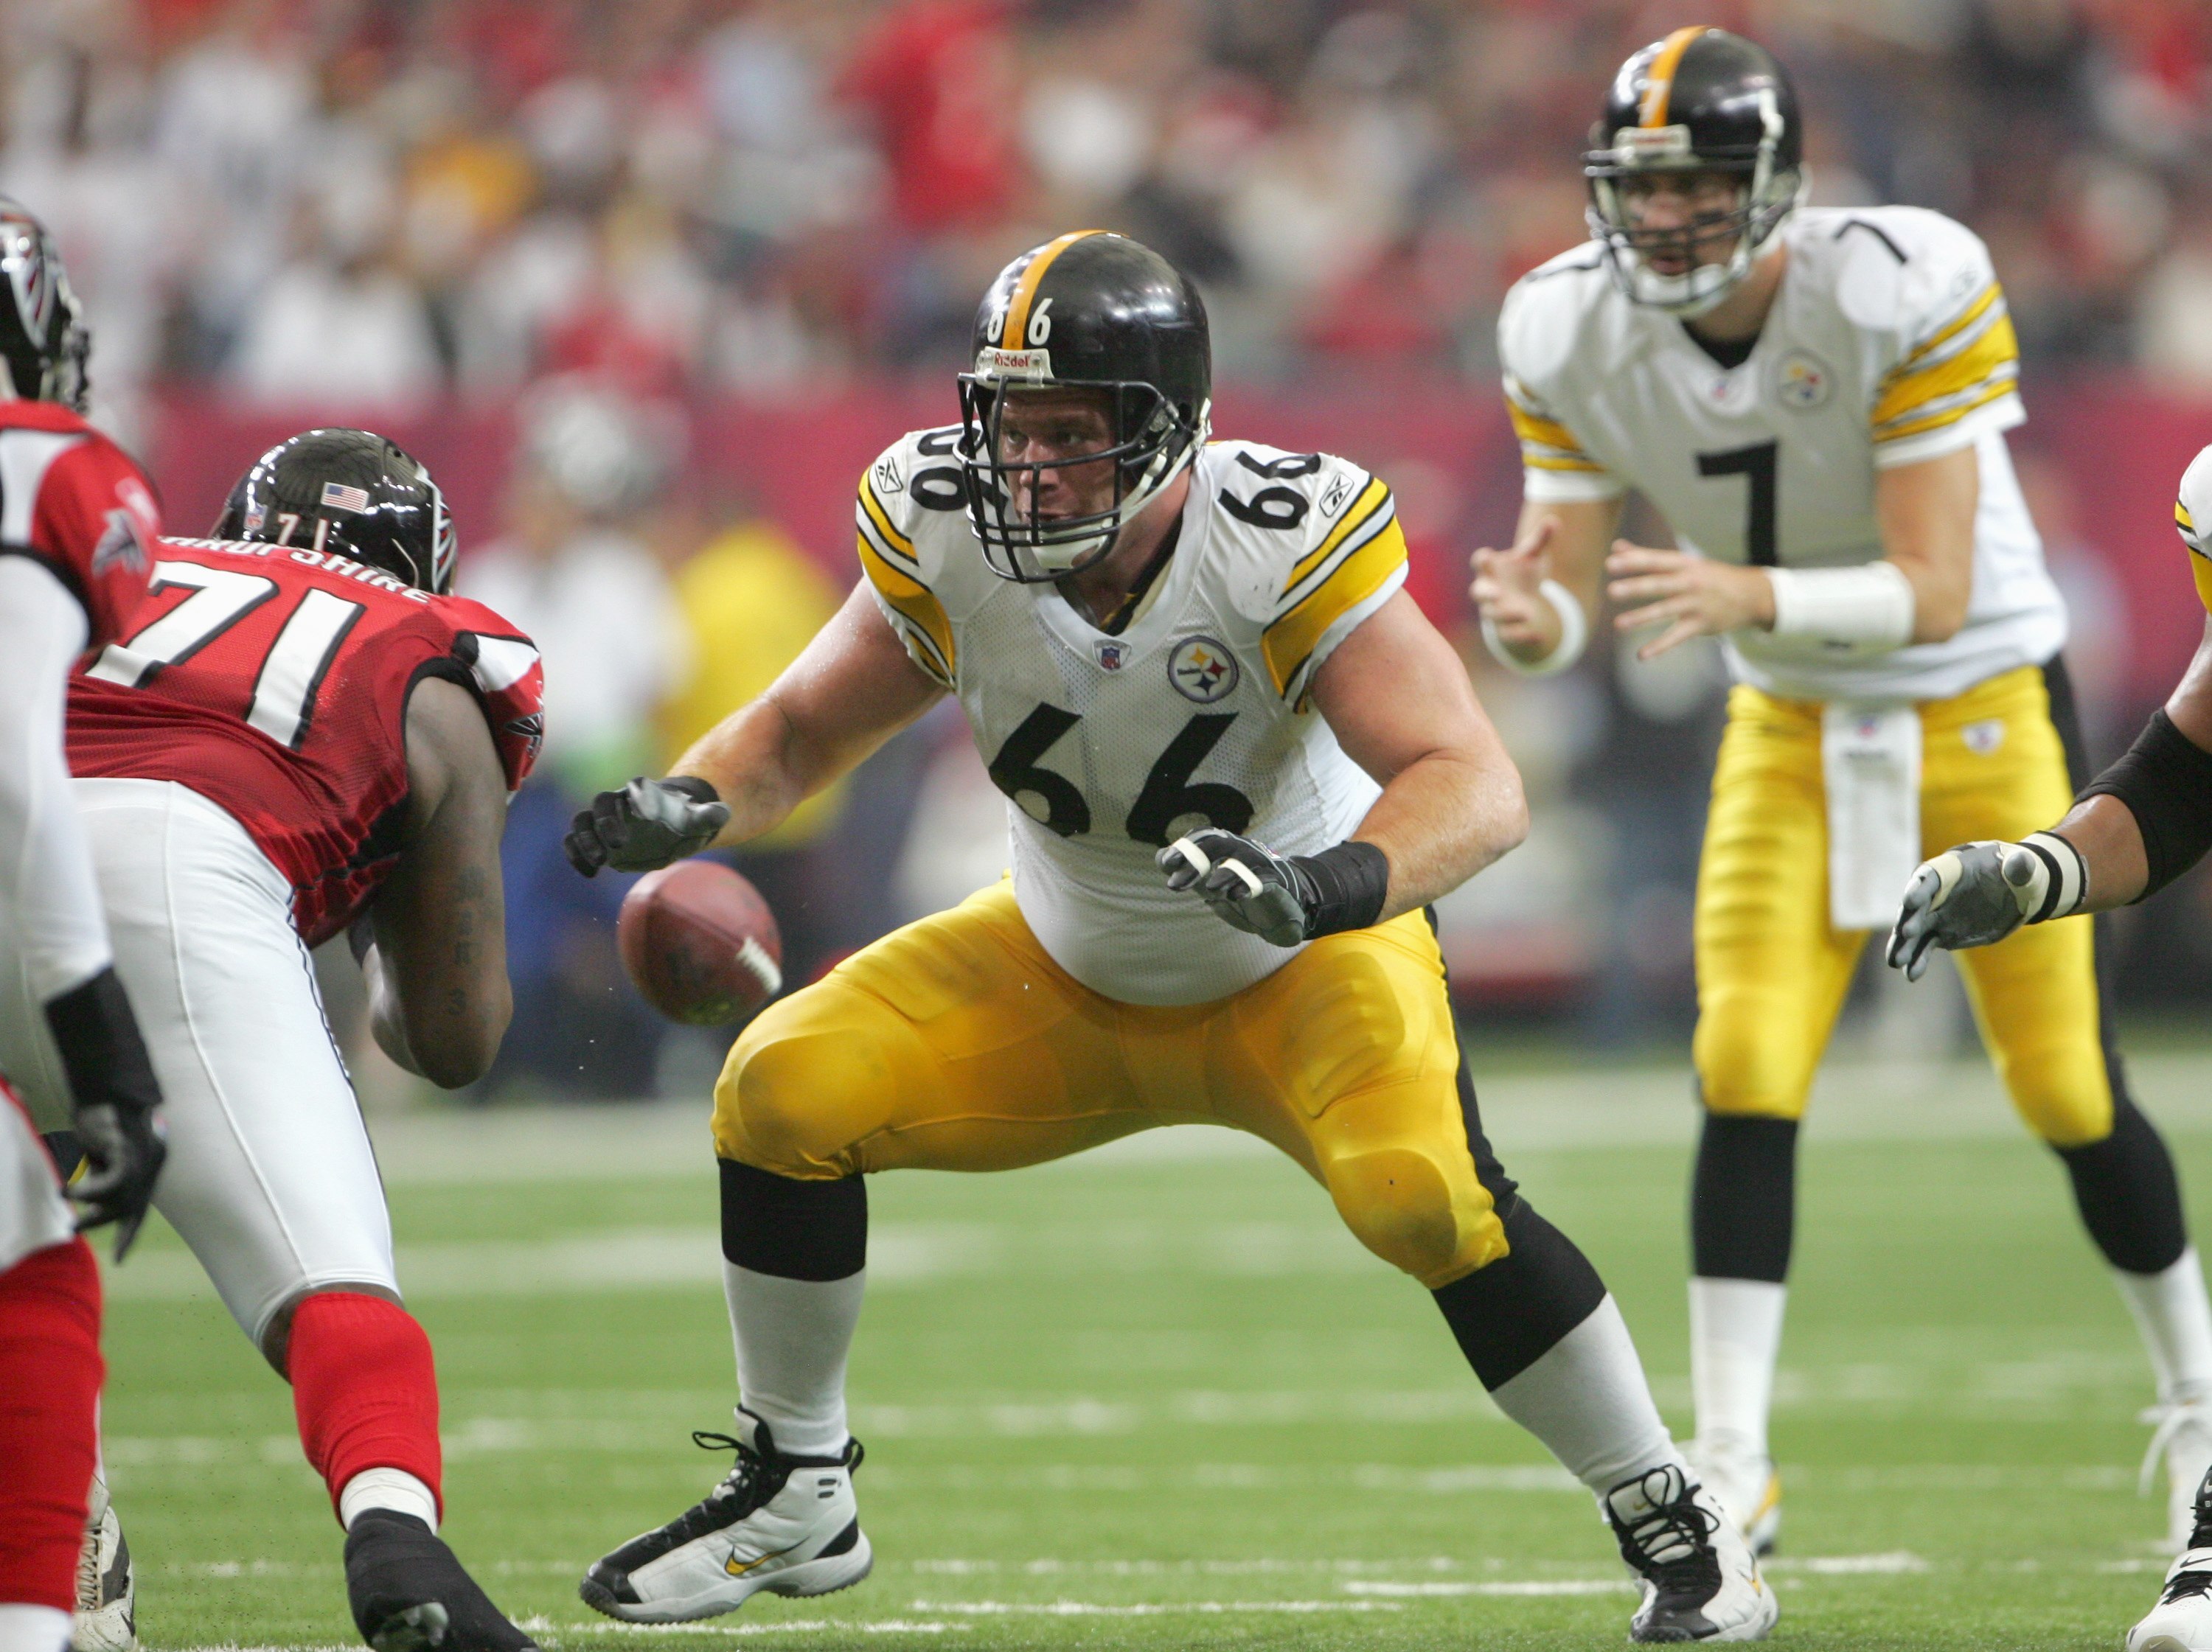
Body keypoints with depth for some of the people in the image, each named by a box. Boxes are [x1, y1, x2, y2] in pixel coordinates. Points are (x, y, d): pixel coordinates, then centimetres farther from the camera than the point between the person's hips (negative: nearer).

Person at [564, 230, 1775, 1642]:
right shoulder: (948, 535, -20)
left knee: (1423, 1192, -31)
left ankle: (1676, 1527, -10)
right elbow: (807, 729, -5)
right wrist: (689, 805, -27)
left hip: (1302, 973, -4)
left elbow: (1477, 786, -37)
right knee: (784, 1091, -13)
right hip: (1067, 977, 4)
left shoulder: (1283, 545, -32)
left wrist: (1338, 882, -57)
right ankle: (795, 1499, 8)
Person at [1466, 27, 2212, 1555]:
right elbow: (1569, 599, -10)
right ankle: (1732, 1464, -11)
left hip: (1983, 702, -3)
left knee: (2066, 1091, 3)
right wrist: (1529, 620, -35)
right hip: (1793, 726, 3)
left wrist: (1749, 596, -44)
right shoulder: (1576, 336, -13)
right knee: (1746, 1070, -14)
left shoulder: (1902, 294, -27)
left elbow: (1932, 594, -27)